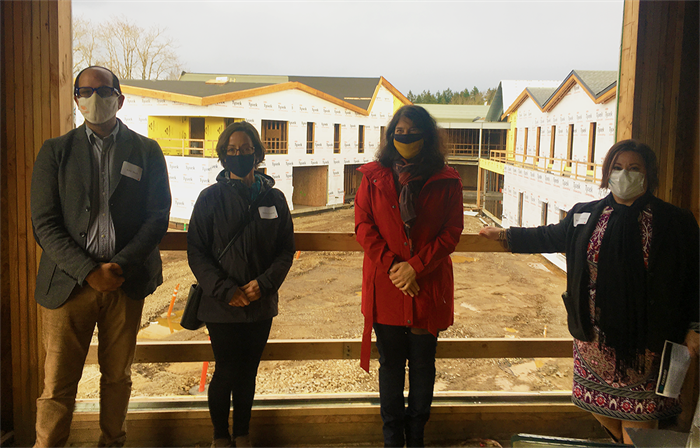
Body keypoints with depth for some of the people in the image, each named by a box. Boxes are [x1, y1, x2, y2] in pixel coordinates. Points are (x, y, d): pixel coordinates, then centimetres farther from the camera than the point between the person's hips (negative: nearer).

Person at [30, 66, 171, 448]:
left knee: (117, 376, 13)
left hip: (127, 283, 1)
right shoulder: (55, 151, 6)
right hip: (69, 283, -1)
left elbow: (158, 217, 1)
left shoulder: (146, 151, 7)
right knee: (58, 384, 2)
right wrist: (89, 272, -12)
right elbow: (45, 225, -1)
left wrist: (120, 266, -11)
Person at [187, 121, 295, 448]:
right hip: (221, 306, -2)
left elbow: (286, 250, 4)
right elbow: (196, 251, -5)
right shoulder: (211, 198, -2)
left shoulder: (274, 198, 4)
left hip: (261, 304, 2)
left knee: (248, 372, 12)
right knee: (226, 372, 2)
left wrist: (264, 283, -12)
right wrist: (224, 290, -14)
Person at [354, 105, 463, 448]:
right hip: (385, 288, 1)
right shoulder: (373, 177, 3)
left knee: (423, 367, 12)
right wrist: (392, 265, -14)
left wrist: (416, 266, -15)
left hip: (428, 287, -1)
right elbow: (363, 226, -2)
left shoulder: (446, 181, -1)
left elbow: (452, 232, -5)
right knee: (390, 365, 13)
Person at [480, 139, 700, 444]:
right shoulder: (585, 216, 5)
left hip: (644, 338, -3)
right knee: (600, 407, 14)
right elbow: (548, 237, 20)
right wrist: (504, 235, 19)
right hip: (594, 336, 4)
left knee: (637, 416, 1)